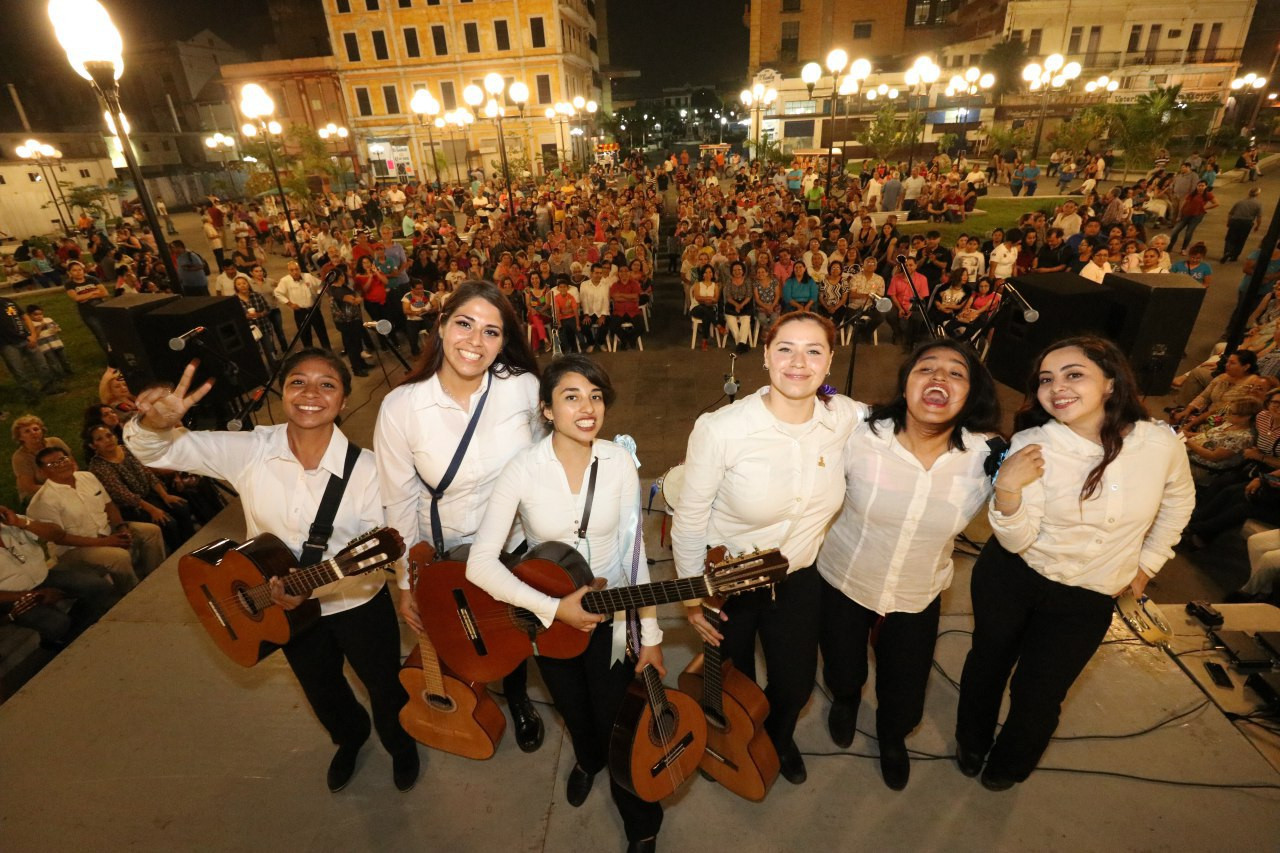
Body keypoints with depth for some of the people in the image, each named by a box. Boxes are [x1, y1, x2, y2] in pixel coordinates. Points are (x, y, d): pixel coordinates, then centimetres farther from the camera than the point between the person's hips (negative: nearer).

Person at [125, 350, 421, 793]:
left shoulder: (366, 469, -25)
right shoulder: (249, 452, -16)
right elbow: (153, 451, -12)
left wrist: (313, 585, -36)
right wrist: (156, 423, -34)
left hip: (359, 605, -3)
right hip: (287, 609, 3)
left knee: (385, 688, 19)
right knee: (322, 693, 29)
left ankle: (401, 744, 54)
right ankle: (350, 738, 63)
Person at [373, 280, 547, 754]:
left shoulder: (524, 387, -20)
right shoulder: (401, 407, -22)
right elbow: (400, 503, -11)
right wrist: (406, 583, -3)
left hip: (517, 543, 1)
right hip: (446, 554, 0)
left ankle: (517, 699, 59)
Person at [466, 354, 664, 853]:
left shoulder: (619, 462, -16)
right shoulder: (524, 469, -22)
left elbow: (633, 550, -9)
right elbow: (480, 564, -23)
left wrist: (650, 634, -6)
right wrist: (555, 608, -26)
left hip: (613, 614, 0)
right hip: (549, 618, 1)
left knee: (616, 722, 12)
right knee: (574, 711, 26)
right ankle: (587, 759, 63)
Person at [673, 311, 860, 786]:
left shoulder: (846, 418, -16)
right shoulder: (720, 429, -28)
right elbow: (689, 520, -16)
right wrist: (692, 599, -8)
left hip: (798, 578, 3)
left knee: (796, 684, 23)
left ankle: (779, 738, 61)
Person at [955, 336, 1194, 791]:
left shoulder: (1161, 442, -15)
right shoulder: (1031, 445, -21)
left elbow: (1179, 500, 9)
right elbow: (1016, 541, -20)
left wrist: (1147, 563, 11)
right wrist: (1007, 489, -37)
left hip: (1087, 599, 1)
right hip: (1010, 580, -1)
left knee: (1038, 695, 10)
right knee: (988, 662, 19)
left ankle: (1009, 764, 44)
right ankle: (972, 743, 50)